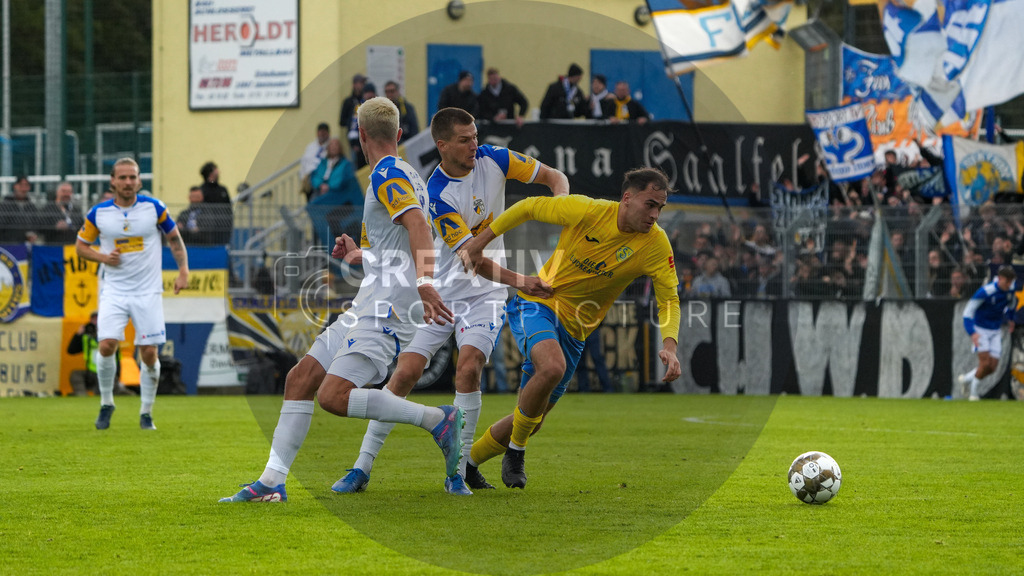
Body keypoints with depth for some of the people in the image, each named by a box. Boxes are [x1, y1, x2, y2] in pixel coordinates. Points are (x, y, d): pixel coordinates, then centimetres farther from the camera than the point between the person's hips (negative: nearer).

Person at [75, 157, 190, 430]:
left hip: (147, 292, 0)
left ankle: (146, 413, 14)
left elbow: (174, 238, 9)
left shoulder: (154, 208, -4)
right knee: (107, 345, -16)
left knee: (149, 353, -3)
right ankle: (106, 403, 6)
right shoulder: (98, 213, -3)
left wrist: (183, 270, -1)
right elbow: (81, 245, 9)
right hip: (113, 291, 0)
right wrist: (102, 257, -10)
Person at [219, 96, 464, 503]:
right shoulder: (404, 176, 21)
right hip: (370, 305, 10)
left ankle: (437, 420, -13)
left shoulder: (387, 173, -10)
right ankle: (271, 482, 6)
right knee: (301, 378, 6)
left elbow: (419, 226, -26)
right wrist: (358, 254, 38)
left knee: (334, 396, -21)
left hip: (387, 308, -10)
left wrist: (424, 283, -39)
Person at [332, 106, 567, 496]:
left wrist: (562, 201, -19)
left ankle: (459, 471, -11)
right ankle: (363, 467, 3)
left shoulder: (492, 160, -6)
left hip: (485, 295, 2)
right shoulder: (437, 195, -19)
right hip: (440, 290, -2)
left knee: (468, 368, -20)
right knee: (405, 372, -8)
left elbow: (553, 176, 4)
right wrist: (519, 281, -36)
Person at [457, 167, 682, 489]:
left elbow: (669, 299, -10)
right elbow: (529, 208, -4)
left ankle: (467, 463, 34)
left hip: (573, 332, 4)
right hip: (536, 305, -4)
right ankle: (515, 451, -13)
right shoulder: (586, 211, -18)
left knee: (531, 421, 9)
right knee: (553, 367, -36)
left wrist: (669, 345, -29)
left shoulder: (655, 244, -13)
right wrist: (478, 243, -1)